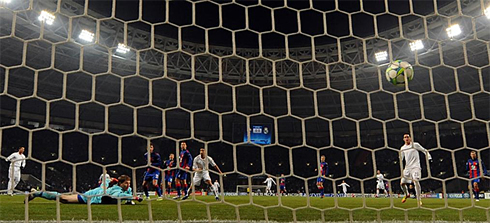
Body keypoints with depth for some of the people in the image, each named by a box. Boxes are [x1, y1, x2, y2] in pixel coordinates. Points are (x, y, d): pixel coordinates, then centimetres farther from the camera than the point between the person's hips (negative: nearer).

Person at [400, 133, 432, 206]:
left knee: (416, 181, -24)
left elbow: (425, 151, 5)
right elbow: (401, 158, 18)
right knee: (402, 183, 1)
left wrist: (429, 158, -6)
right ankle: (407, 194, 32)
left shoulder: (415, 145, 0)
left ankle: (419, 199, -16)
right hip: (407, 167, 5)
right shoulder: (402, 148, 11)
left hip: (415, 167, -4)